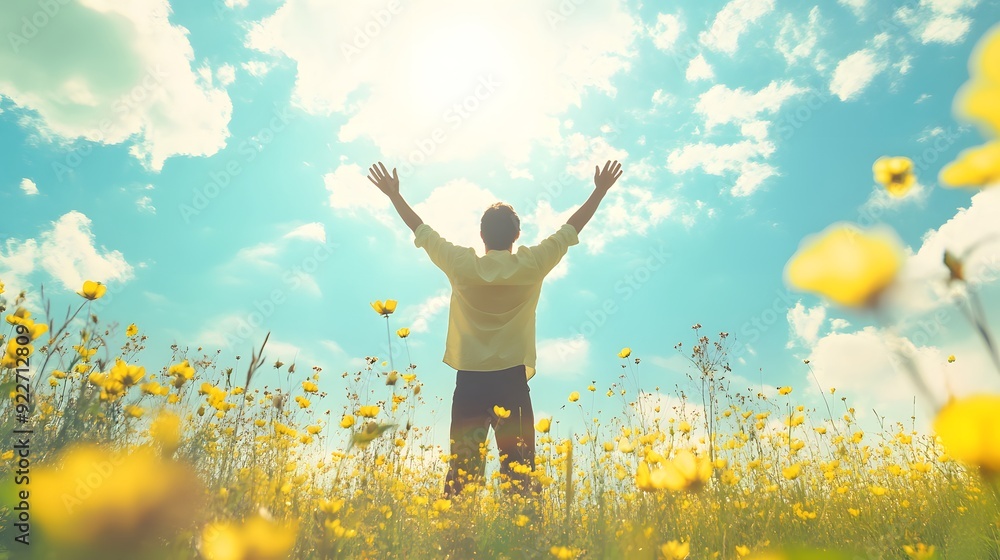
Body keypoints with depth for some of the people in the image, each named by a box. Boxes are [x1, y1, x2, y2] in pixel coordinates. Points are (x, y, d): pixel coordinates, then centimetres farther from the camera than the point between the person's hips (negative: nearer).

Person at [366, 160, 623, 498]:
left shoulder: (462, 265, -1)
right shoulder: (532, 264, -2)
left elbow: (421, 230, 11)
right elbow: (572, 227, 9)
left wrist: (393, 194, 23)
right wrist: (601, 190, 21)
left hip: (470, 381, 1)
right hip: (511, 380, -1)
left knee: (463, 468, 3)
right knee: (520, 469, 1)